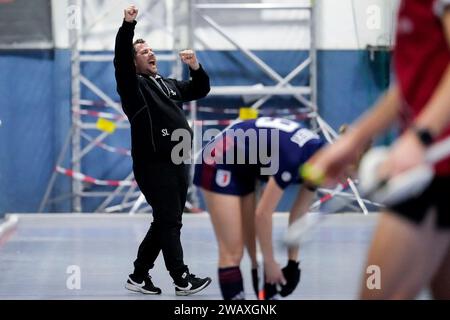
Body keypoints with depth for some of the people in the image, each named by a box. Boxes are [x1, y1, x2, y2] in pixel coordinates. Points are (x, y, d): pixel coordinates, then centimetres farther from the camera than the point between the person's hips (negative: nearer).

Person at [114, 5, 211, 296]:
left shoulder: (168, 84, 18)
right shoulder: (132, 85, -2)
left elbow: (201, 90, 25)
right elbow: (121, 60, -19)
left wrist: (196, 68, 4)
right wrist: (128, 25, -31)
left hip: (177, 163, 8)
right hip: (154, 165, -8)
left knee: (164, 223, 11)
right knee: (170, 223, -6)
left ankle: (139, 276, 19)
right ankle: (183, 280, -3)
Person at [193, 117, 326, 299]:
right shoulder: (293, 158, -32)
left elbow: (299, 215, 2)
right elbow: (263, 214, -25)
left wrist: (293, 262, 3)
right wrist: (270, 263, -15)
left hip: (243, 170, 9)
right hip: (219, 166, -9)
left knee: (256, 250, 8)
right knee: (233, 253, -10)